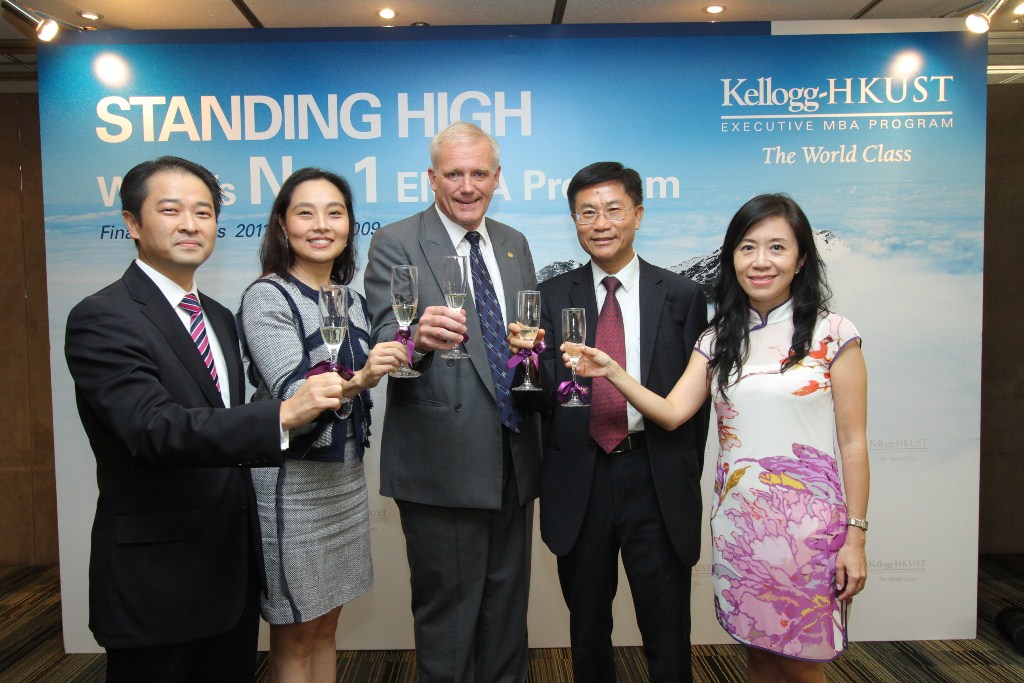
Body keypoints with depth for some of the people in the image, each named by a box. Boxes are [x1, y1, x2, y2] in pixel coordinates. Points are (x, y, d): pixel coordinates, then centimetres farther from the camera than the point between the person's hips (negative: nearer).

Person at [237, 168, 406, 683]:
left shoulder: (352, 300, 8)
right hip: (290, 483, -6)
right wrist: (355, 382, -39)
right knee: (295, 637, 9)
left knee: (326, 626, 18)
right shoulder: (266, 297, -12)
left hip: (346, 478, 6)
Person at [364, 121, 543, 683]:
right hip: (441, 463, -5)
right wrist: (418, 338, -37)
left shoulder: (514, 245, 11)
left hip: (513, 457, 6)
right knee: (447, 606, 9)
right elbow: (382, 345, -16)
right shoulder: (394, 245, -6)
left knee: (507, 600, 20)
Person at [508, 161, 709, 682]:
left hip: (657, 480, -1)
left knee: (667, 632, 12)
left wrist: (687, 477, 0)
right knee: (587, 630, 20)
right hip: (579, 479, 1)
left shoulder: (681, 296, 1)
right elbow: (546, 389, -2)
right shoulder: (552, 296, 3)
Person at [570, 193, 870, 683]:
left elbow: (853, 444, -4)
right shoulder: (719, 340, 6)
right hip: (737, 521, 4)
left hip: (806, 524, -3)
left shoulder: (833, 335, -5)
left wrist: (855, 536, -5)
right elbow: (672, 413, -3)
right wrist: (612, 373, -16)